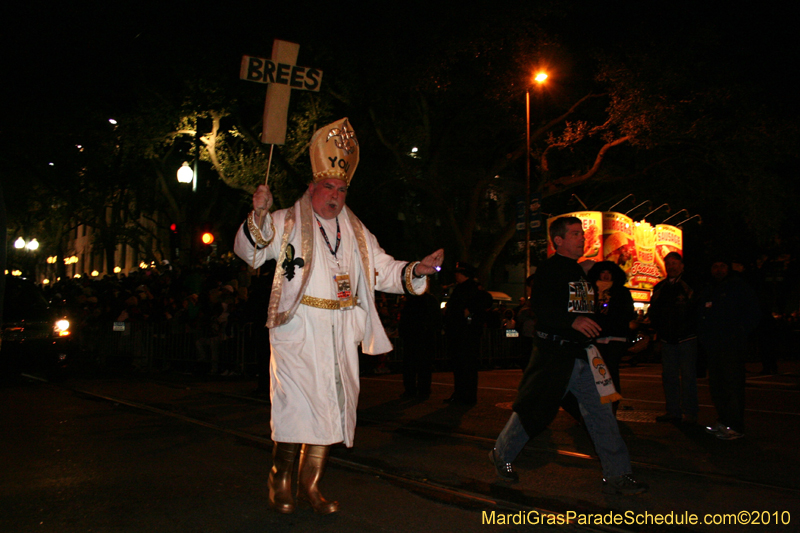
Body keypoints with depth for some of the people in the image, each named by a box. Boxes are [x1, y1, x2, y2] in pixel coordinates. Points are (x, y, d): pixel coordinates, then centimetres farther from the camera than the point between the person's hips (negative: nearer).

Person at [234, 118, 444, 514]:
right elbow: (249, 251, -6)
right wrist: (258, 217, -24)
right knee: (296, 405, -6)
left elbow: (385, 271, 17)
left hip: (340, 335, 5)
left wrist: (417, 270, -1)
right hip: (298, 331, -4)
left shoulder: (357, 234, 17)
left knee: (331, 408, 7)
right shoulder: (287, 224, 4)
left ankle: (310, 484, 21)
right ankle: (280, 480, 16)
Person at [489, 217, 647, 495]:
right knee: (533, 410, 1)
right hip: (554, 354, -8)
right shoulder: (549, 270, -9)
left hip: (582, 353, 8)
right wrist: (573, 320, -32)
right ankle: (502, 455, 22)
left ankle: (617, 476, 8)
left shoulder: (578, 271, 18)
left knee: (600, 410, 3)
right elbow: (540, 307, -23)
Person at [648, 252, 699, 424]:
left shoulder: (690, 286, 0)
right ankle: (673, 411, 15)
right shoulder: (659, 288, 14)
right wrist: (658, 329, 6)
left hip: (687, 338, -5)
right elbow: (653, 311, 19)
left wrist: (688, 328, -11)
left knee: (688, 376, -2)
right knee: (668, 376, 7)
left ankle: (689, 412, 4)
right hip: (667, 339, 5)